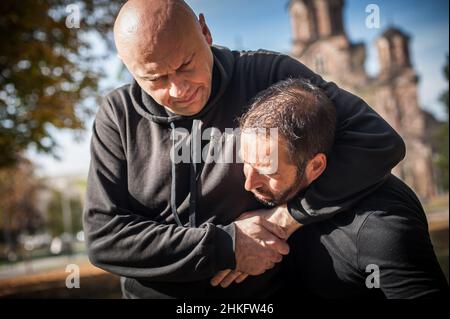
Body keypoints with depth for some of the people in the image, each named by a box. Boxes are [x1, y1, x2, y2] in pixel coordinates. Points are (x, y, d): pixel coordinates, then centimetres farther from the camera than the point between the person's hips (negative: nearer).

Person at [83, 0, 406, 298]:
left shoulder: (268, 75, -15)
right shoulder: (118, 116, -10)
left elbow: (378, 141, -19)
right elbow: (103, 235, -14)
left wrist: (288, 215, -25)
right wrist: (225, 246, -21)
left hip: (264, 289, 0)